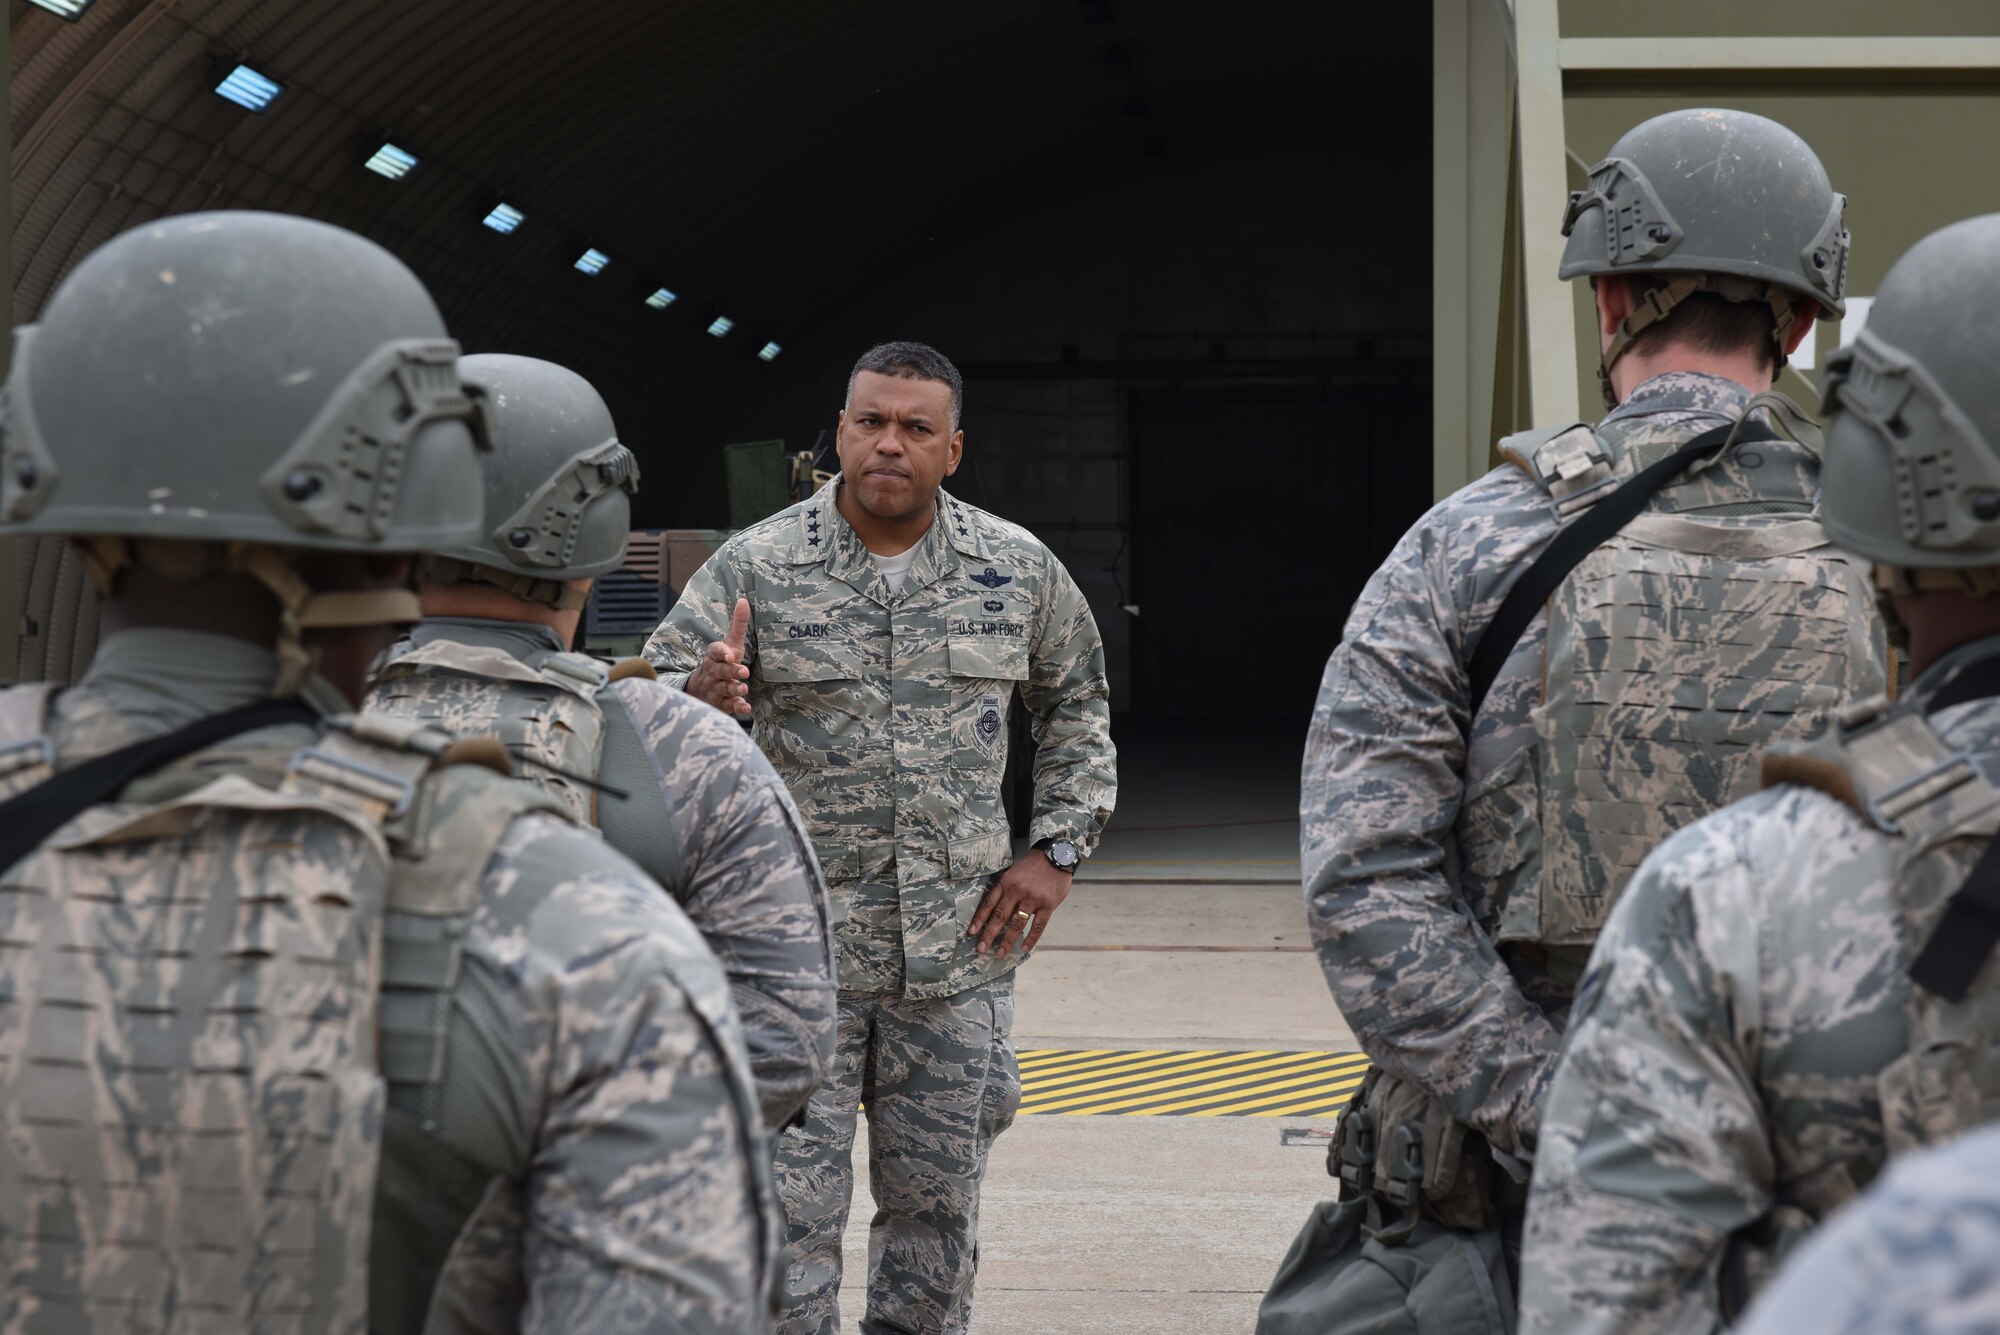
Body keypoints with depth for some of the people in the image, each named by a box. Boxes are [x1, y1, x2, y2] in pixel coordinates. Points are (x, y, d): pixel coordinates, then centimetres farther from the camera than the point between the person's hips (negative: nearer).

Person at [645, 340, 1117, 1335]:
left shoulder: (1019, 571, 4)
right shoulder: (754, 567, -4)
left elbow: (1077, 704, 19)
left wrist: (1057, 849, 8)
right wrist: (702, 697, -28)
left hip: (956, 953, 3)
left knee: (936, 1198, 13)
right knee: (791, 1202, -1)